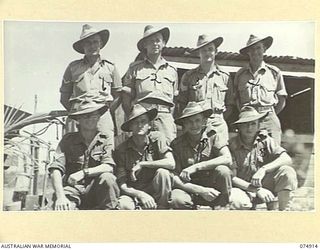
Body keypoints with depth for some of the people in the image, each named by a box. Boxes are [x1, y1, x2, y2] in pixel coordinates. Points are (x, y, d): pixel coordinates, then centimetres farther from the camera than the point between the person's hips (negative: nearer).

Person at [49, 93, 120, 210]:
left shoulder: (105, 140, 7)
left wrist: (84, 172, -24)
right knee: (61, 209, -34)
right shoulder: (68, 140, 6)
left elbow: (109, 167, -8)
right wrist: (60, 196, -21)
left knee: (107, 178, -30)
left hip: (95, 192, 2)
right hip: (72, 189, -2)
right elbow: (55, 170, -5)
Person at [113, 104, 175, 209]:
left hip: (155, 191, 2)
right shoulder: (121, 150, -8)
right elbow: (122, 186, -10)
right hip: (133, 193, -1)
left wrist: (142, 164, -20)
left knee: (163, 172, -28)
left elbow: (171, 164, -21)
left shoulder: (157, 138, -6)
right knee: (124, 206, -34)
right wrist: (140, 195, -28)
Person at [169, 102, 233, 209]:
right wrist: (200, 190, -24)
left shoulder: (213, 137, -4)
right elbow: (174, 178, -11)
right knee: (177, 200, -34)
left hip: (212, 186, 1)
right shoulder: (177, 144, -6)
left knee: (222, 170, -28)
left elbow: (227, 159, -21)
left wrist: (196, 167, -24)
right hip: (189, 188, -1)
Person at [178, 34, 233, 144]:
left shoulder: (225, 76, 11)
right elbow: (181, 103, 11)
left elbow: (229, 105, 15)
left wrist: (220, 119, 4)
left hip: (218, 124, 1)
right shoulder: (188, 76, 9)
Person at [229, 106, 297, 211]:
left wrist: (263, 169, -28)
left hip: (264, 184, 3)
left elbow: (287, 159, -14)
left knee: (287, 172, -23)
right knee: (238, 202, -37)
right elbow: (232, 178, -14)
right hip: (243, 187, -2)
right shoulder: (233, 145, -10)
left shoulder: (265, 140, -3)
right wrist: (257, 190, -25)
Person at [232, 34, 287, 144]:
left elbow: (282, 101, 13)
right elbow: (236, 98, 16)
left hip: (269, 119, 0)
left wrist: (270, 116, 5)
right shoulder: (240, 74, 14)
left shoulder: (274, 72, 11)